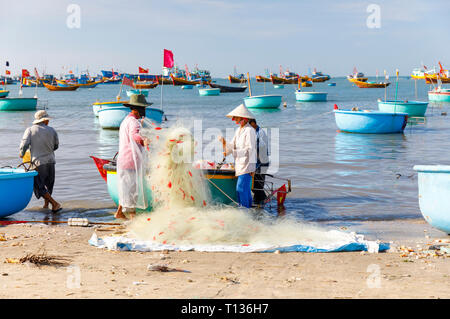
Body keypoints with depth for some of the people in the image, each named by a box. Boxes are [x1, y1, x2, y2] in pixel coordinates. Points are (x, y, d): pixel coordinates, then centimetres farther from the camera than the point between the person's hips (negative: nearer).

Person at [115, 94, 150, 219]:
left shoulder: (125, 120, 17)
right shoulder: (134, 122, -16)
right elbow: (134, 134, -39)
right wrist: (143, 141, -59)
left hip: (123, 160, 10)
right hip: (131, 161, -10)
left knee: (126, 187, 19)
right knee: (133, 187, -5)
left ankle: (119, 212, 28)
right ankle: (133, 216, -1)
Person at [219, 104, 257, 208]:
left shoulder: (249, 130, -11)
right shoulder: (238, 130, 17)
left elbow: (250, 149, -16)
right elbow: (232, 146, 17)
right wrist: (225, 143, -2)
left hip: (246, 165, -9)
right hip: (240, 165, 9)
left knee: (241, 189, -12)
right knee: (246, 190, 13)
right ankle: (248, 208, 19)